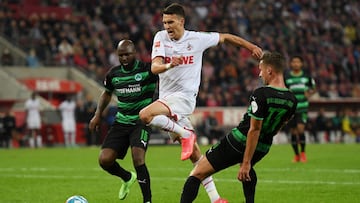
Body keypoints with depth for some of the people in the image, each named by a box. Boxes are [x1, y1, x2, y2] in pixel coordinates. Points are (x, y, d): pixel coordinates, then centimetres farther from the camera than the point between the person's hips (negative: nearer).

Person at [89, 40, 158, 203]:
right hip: (121, 121, 5)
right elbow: (107, 93, 25)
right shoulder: (113, 74, 7)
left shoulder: (147, 70, -9)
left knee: (138, 158, -25)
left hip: (142, 121, -5)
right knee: (104, 160, -7)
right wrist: (98, 115, 16)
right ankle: (127, 178, 26)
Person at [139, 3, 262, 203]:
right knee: (194, 154, 7)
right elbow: (154, 67, -12)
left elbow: (225, 37, 12)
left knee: (145, 115, -30)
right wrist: (168, 65, -34)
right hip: (167, 98, 4)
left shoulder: (197, 39, -4)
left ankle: (185, 134, -12)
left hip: (184, 96, -4)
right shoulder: (161, 37, 1)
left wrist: (251, 46, 13)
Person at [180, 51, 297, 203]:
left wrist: (246, 163, -20)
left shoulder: (261, 94, -22)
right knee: (247, 168, 43)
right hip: (263, 148, 7)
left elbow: (254, 130, -23)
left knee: (197, 174, 1)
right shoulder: (291, 100, -2)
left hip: (237, 143, -7)